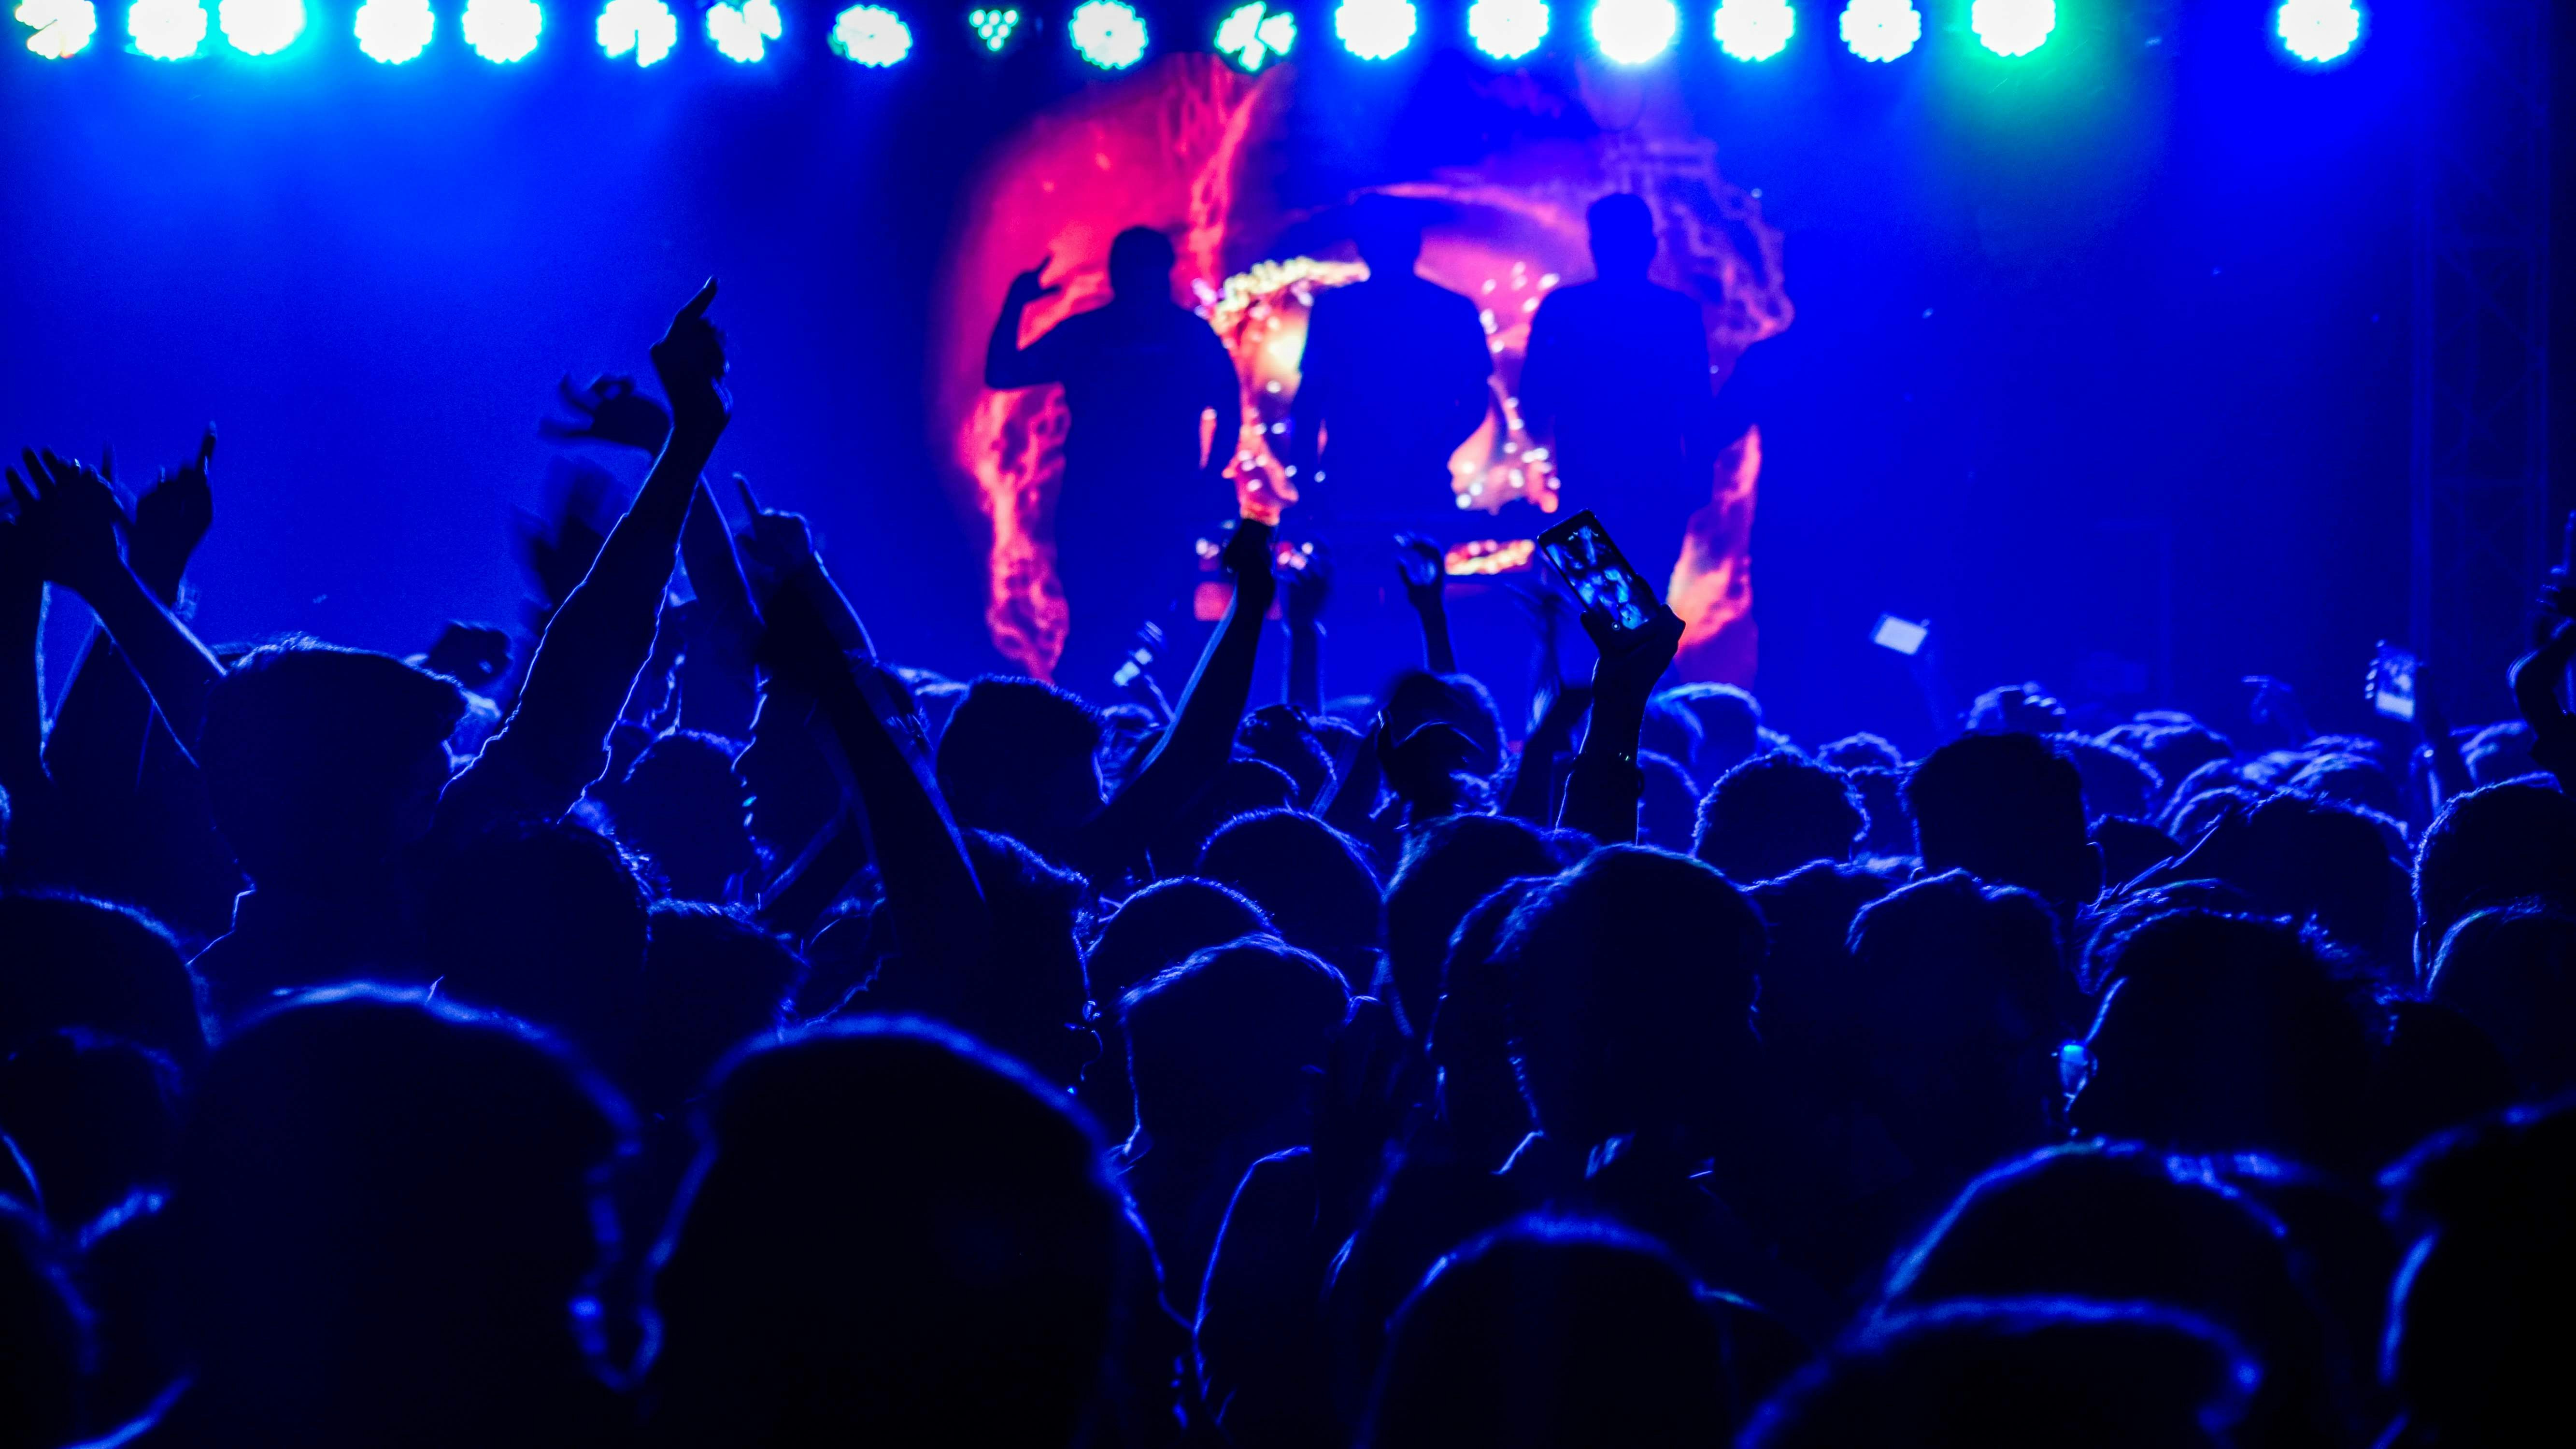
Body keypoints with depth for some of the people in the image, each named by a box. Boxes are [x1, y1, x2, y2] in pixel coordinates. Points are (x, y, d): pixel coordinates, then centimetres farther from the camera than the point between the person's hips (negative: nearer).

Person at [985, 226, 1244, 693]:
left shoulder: (1191, 337, 5)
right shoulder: (1083, 334, 8)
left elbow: (1229, 409, 10)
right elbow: (1002, 374, 4)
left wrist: (1209, 481, -3)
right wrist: (1016, 304, -8)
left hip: (1165, 508, -1)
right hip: (1093, 505, 1)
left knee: (1146, 629, -12)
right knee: (1096, 628, -5)